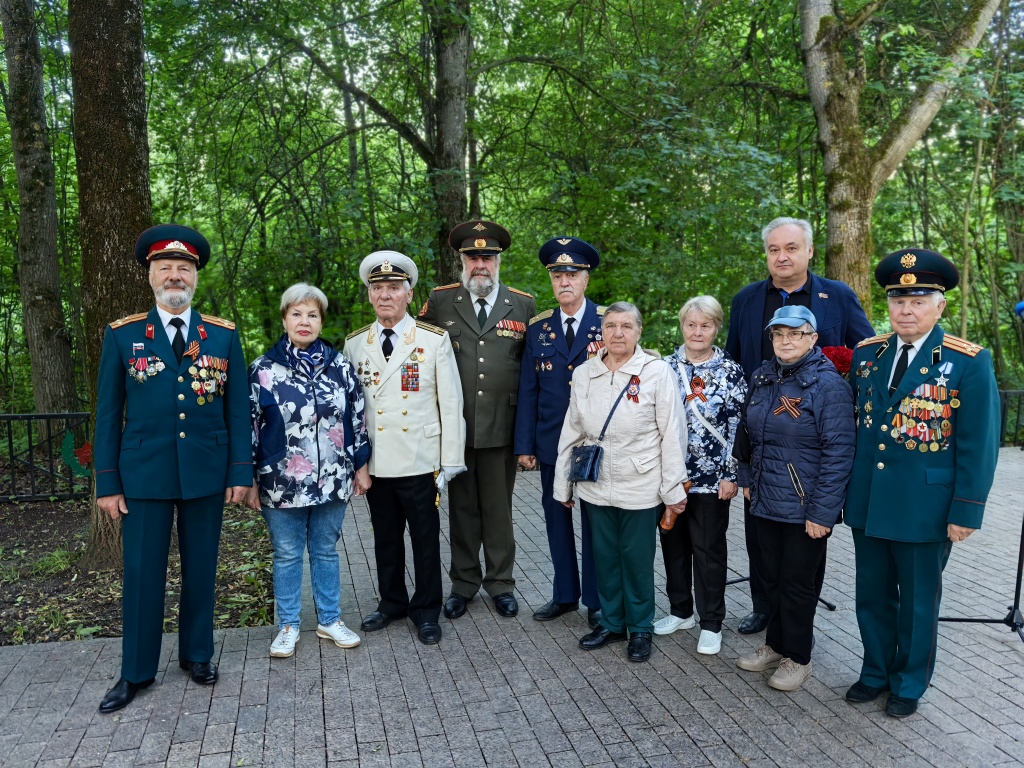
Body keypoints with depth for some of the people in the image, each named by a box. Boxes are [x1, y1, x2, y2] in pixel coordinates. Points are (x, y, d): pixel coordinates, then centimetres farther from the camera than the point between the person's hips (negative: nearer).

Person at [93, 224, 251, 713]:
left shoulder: (224, 335, 3)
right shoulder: (122, 335, 1)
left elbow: (238, 410, 3)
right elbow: (108, 414, 2)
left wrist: (240, 472, -2)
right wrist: (107, 483, -1)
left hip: (207, 472, 1)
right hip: (144, 472, -1)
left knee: (200, 568, 11)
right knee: (142, 572, 5)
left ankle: (197, 654, 29)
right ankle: (136, 671, 22)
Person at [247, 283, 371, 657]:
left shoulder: (339, 365, 1)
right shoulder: (263, 369, -4)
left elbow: (357, 418, 6)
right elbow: (250, 427, -3)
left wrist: (361, 465, 6)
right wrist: (250, 482, -3)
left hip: (332, 481, 2)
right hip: (282, 483, -1)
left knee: (326, 550, 14)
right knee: (286, 554, 11)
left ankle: (329, 620, 29)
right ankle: (288, 626, 27)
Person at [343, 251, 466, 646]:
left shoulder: (435, 340, -4)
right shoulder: (354, 343, 6)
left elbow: (451, 404, -4)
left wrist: (450, 463, -6)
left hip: (420, 463, -3)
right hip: (375, 464, 3)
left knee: (426, 539, 8)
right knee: (385, 538, 15)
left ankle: (426, 610, 25)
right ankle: (392, 602, 34)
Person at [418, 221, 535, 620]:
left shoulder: (523, 305, 5)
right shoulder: (439, 301, 3)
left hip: (502, 426, 0)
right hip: (456, 426, 0)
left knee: (499, 508, 10)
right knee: (462, 508, 11)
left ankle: (500, 583, 25)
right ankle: (463, 584, 25)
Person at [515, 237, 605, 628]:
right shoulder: (538, 327, 5)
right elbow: (528, 390, 5)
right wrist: (524, 444, 1)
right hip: (551, 442, 3)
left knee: (594, 521, 7)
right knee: (556, 518, 12)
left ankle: (597, 601, 22)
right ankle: (565, 594, 28)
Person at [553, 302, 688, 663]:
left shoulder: (657, 372, -9)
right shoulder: (583, 374, 3)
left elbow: (672, 434, -8)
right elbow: (571, 433, 8)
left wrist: (673, 489, -8)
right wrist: (562, 484, 11)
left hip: (641, 488, -3)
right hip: (595, 487, 4)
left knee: (637, 559, 9)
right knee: (604, 556, 14)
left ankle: (640, 629, 28)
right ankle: (611, 623, 33)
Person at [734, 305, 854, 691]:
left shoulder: (828, 384, -15)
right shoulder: (763, 377, 5)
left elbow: (838, 453, -17)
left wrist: (822, 512, -18)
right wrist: (747, 478, 13)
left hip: (806, 507, -6)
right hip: (767, 500, 6)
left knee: (798, 582, 7)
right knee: (773, 577, 17)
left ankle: (797, 658, 25)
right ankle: (775, 645, 35)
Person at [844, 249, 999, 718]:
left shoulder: (969, 362, -10)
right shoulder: (866, 354, 3)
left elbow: (978, 445, -10)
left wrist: (966, 512, -11)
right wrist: (844, 488, 8)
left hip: (924, 508, -4)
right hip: (867, 504, 4)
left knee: (917, 602, 14)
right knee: (872, 596, 17)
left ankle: (909, 684, 33)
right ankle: (875, 672, 37)